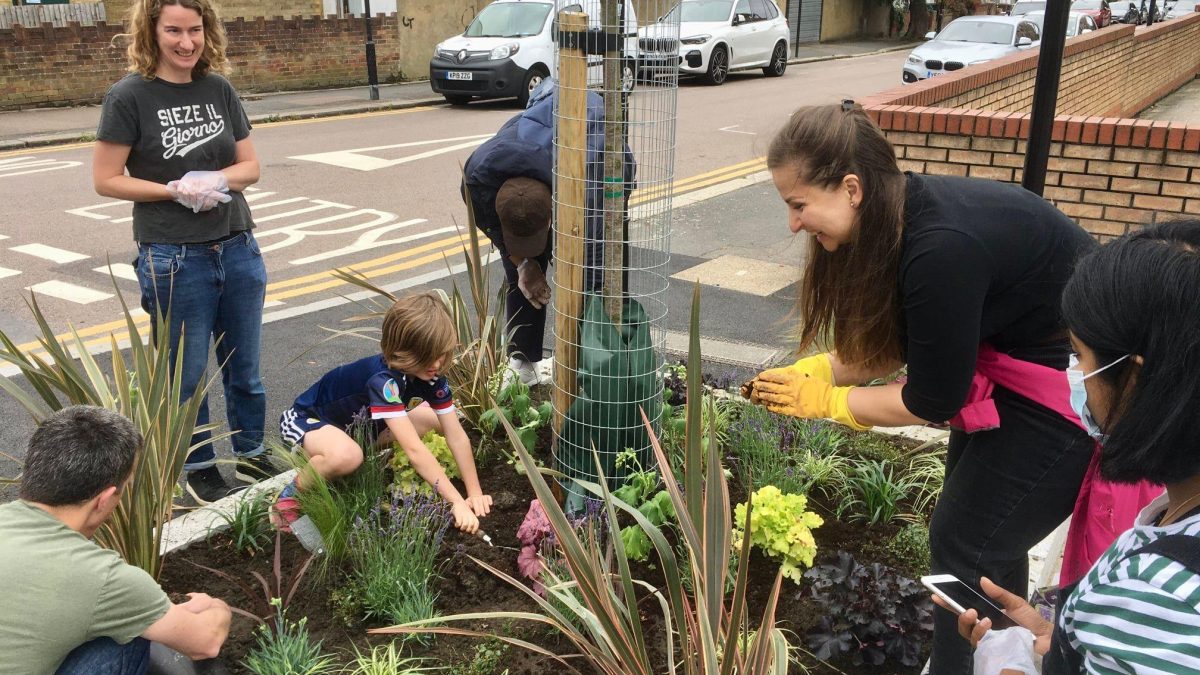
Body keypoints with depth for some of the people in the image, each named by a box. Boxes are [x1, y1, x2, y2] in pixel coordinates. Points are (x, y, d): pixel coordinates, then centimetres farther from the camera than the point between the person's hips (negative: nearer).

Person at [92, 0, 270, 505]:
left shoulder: (220, 90, 4)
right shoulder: (130, 96, -8)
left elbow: (250, 166, 6)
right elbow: (106, 180, -7)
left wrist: (215, 181, -14)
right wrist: (177, 190, -17)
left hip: (239, 251, 4)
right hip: (175, 261, -4)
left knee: (245, 368, 15)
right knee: (187, 377, 10)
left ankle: (252, 457, 33)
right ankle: (199, 471, 27)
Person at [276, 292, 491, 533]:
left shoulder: (431, 376, -16)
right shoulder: (383, 379, -38)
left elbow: (457, 435, -14)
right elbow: (413, 450, -42)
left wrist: (475, 493, -20)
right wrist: (457, 502, -42)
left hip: (358, 422, 8)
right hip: (308, 419, -8)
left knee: (435, 421, -2)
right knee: (346, 456, -41)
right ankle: (294, 494, -11)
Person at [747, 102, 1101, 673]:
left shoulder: (941, 250, -34)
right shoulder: (899, 214, -6)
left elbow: (934, 400, -23)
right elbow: (893, 343, 5)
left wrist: (826, 402, -12)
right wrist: (814, 373, -7)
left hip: (1077, 388, -9)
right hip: (1015, 356, 9)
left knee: (964, 542, -1)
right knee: (988, 528, 18)